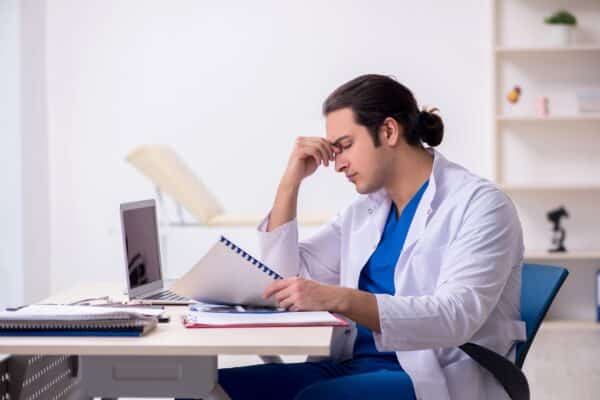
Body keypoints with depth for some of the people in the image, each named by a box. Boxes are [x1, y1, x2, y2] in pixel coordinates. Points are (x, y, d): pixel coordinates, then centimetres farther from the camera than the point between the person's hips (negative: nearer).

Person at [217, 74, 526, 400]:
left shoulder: (480, 205, -7)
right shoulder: (363, 211, 16)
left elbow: (455, 317, -23)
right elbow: (284, 281, 14)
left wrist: (340, 299, -35)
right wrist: (290, 181, 6)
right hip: (355, 366, 7)